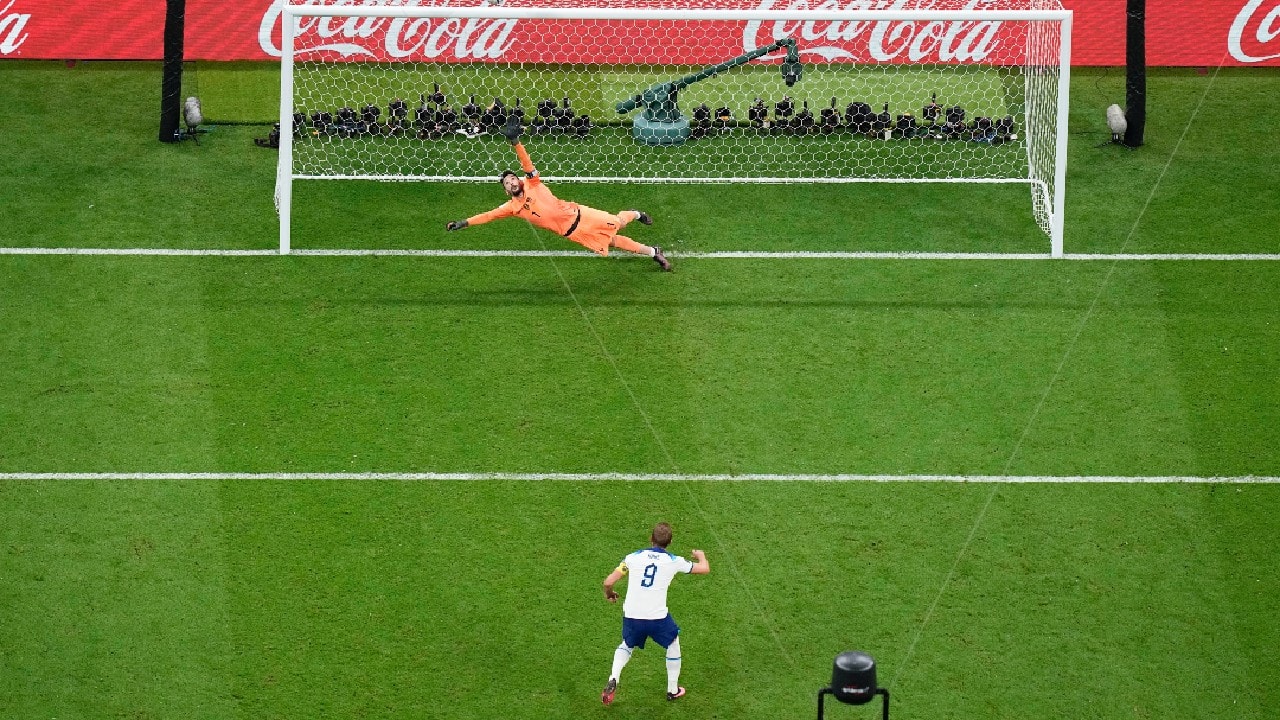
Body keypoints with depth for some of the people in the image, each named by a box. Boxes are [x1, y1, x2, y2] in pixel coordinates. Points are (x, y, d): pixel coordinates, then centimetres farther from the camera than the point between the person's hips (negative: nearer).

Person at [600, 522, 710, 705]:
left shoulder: (633, 557, 3)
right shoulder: (673, 561, 1)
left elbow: (608, 582, 0)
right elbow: (704, 569, 14)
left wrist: (609, 594, 23)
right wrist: (701, 556, 37)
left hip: (631, 616, 2)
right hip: (657, 618, -2)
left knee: (627, 646, 30)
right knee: (673, 642, 27)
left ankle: (613, 680, 7)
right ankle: (673, 690, 35)